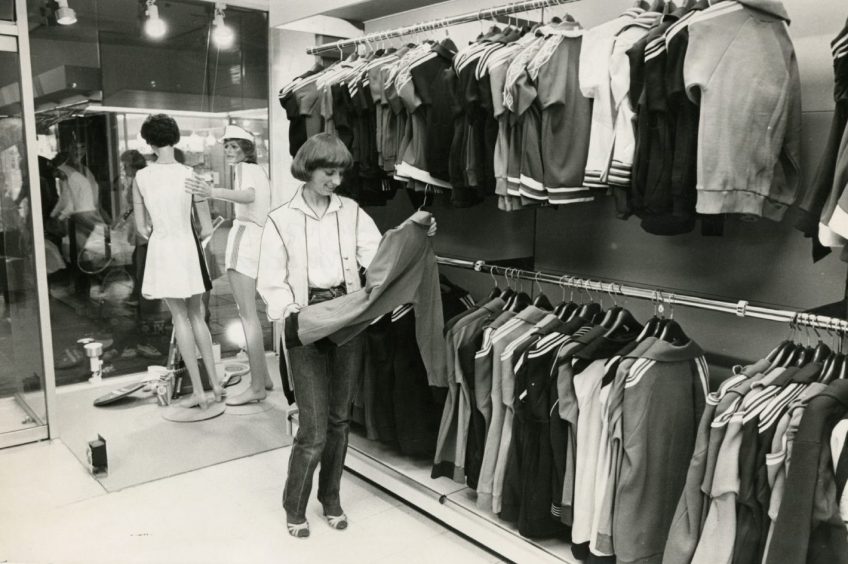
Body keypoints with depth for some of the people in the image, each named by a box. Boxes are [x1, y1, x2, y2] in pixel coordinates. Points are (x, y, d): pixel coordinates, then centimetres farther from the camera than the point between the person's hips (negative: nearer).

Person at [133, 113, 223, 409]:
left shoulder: (141, 177, -5)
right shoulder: (191, 175, -7)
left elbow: (141, 227, 2)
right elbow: (207, 229, -4)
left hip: (161, 249, -1)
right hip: (189, 247, 1)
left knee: (181, 317, 7)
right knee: (196, 315, 17)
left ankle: (198, 391, 10)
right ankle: (215, 383, 20)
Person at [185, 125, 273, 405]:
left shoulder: (244, 168, -6)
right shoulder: (258, 171, 23)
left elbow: (249, 195, -29)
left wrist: (213, 192, -44)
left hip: (243, 238, -10)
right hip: (256, 237, 10)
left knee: (248, 315, -11)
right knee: (249, 313, 15)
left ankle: (257, 387, -10)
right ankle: (263, 377, 21)